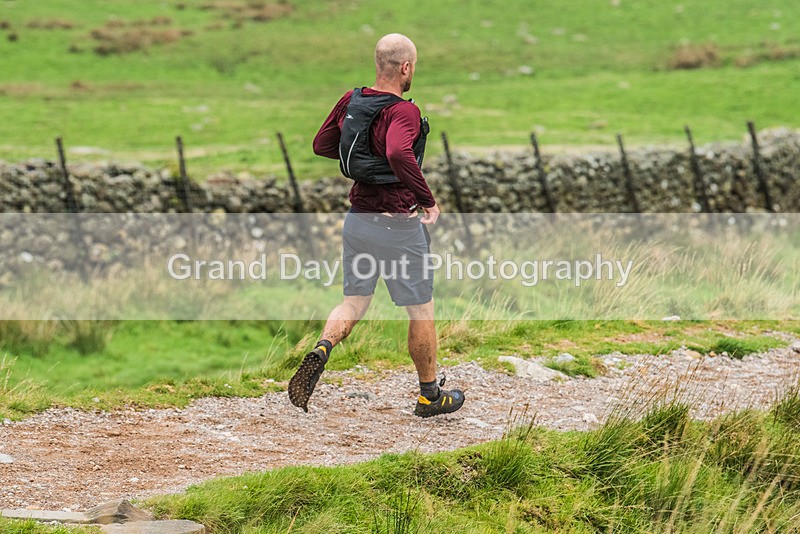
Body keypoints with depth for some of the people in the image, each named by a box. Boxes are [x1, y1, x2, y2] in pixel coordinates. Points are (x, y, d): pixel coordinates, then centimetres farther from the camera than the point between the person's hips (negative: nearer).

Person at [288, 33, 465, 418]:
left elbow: (322, 145, 13)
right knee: (421, 310, 10)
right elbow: (399, 154, -41)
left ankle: (321, 350, -16)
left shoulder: (351, 101, 1)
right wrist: (428, 199, -28)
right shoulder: (403, 112, -22)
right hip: (398, 224, -6)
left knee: (355, 302, 14)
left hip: (357, 219, 6)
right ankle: (430, 396, 22)